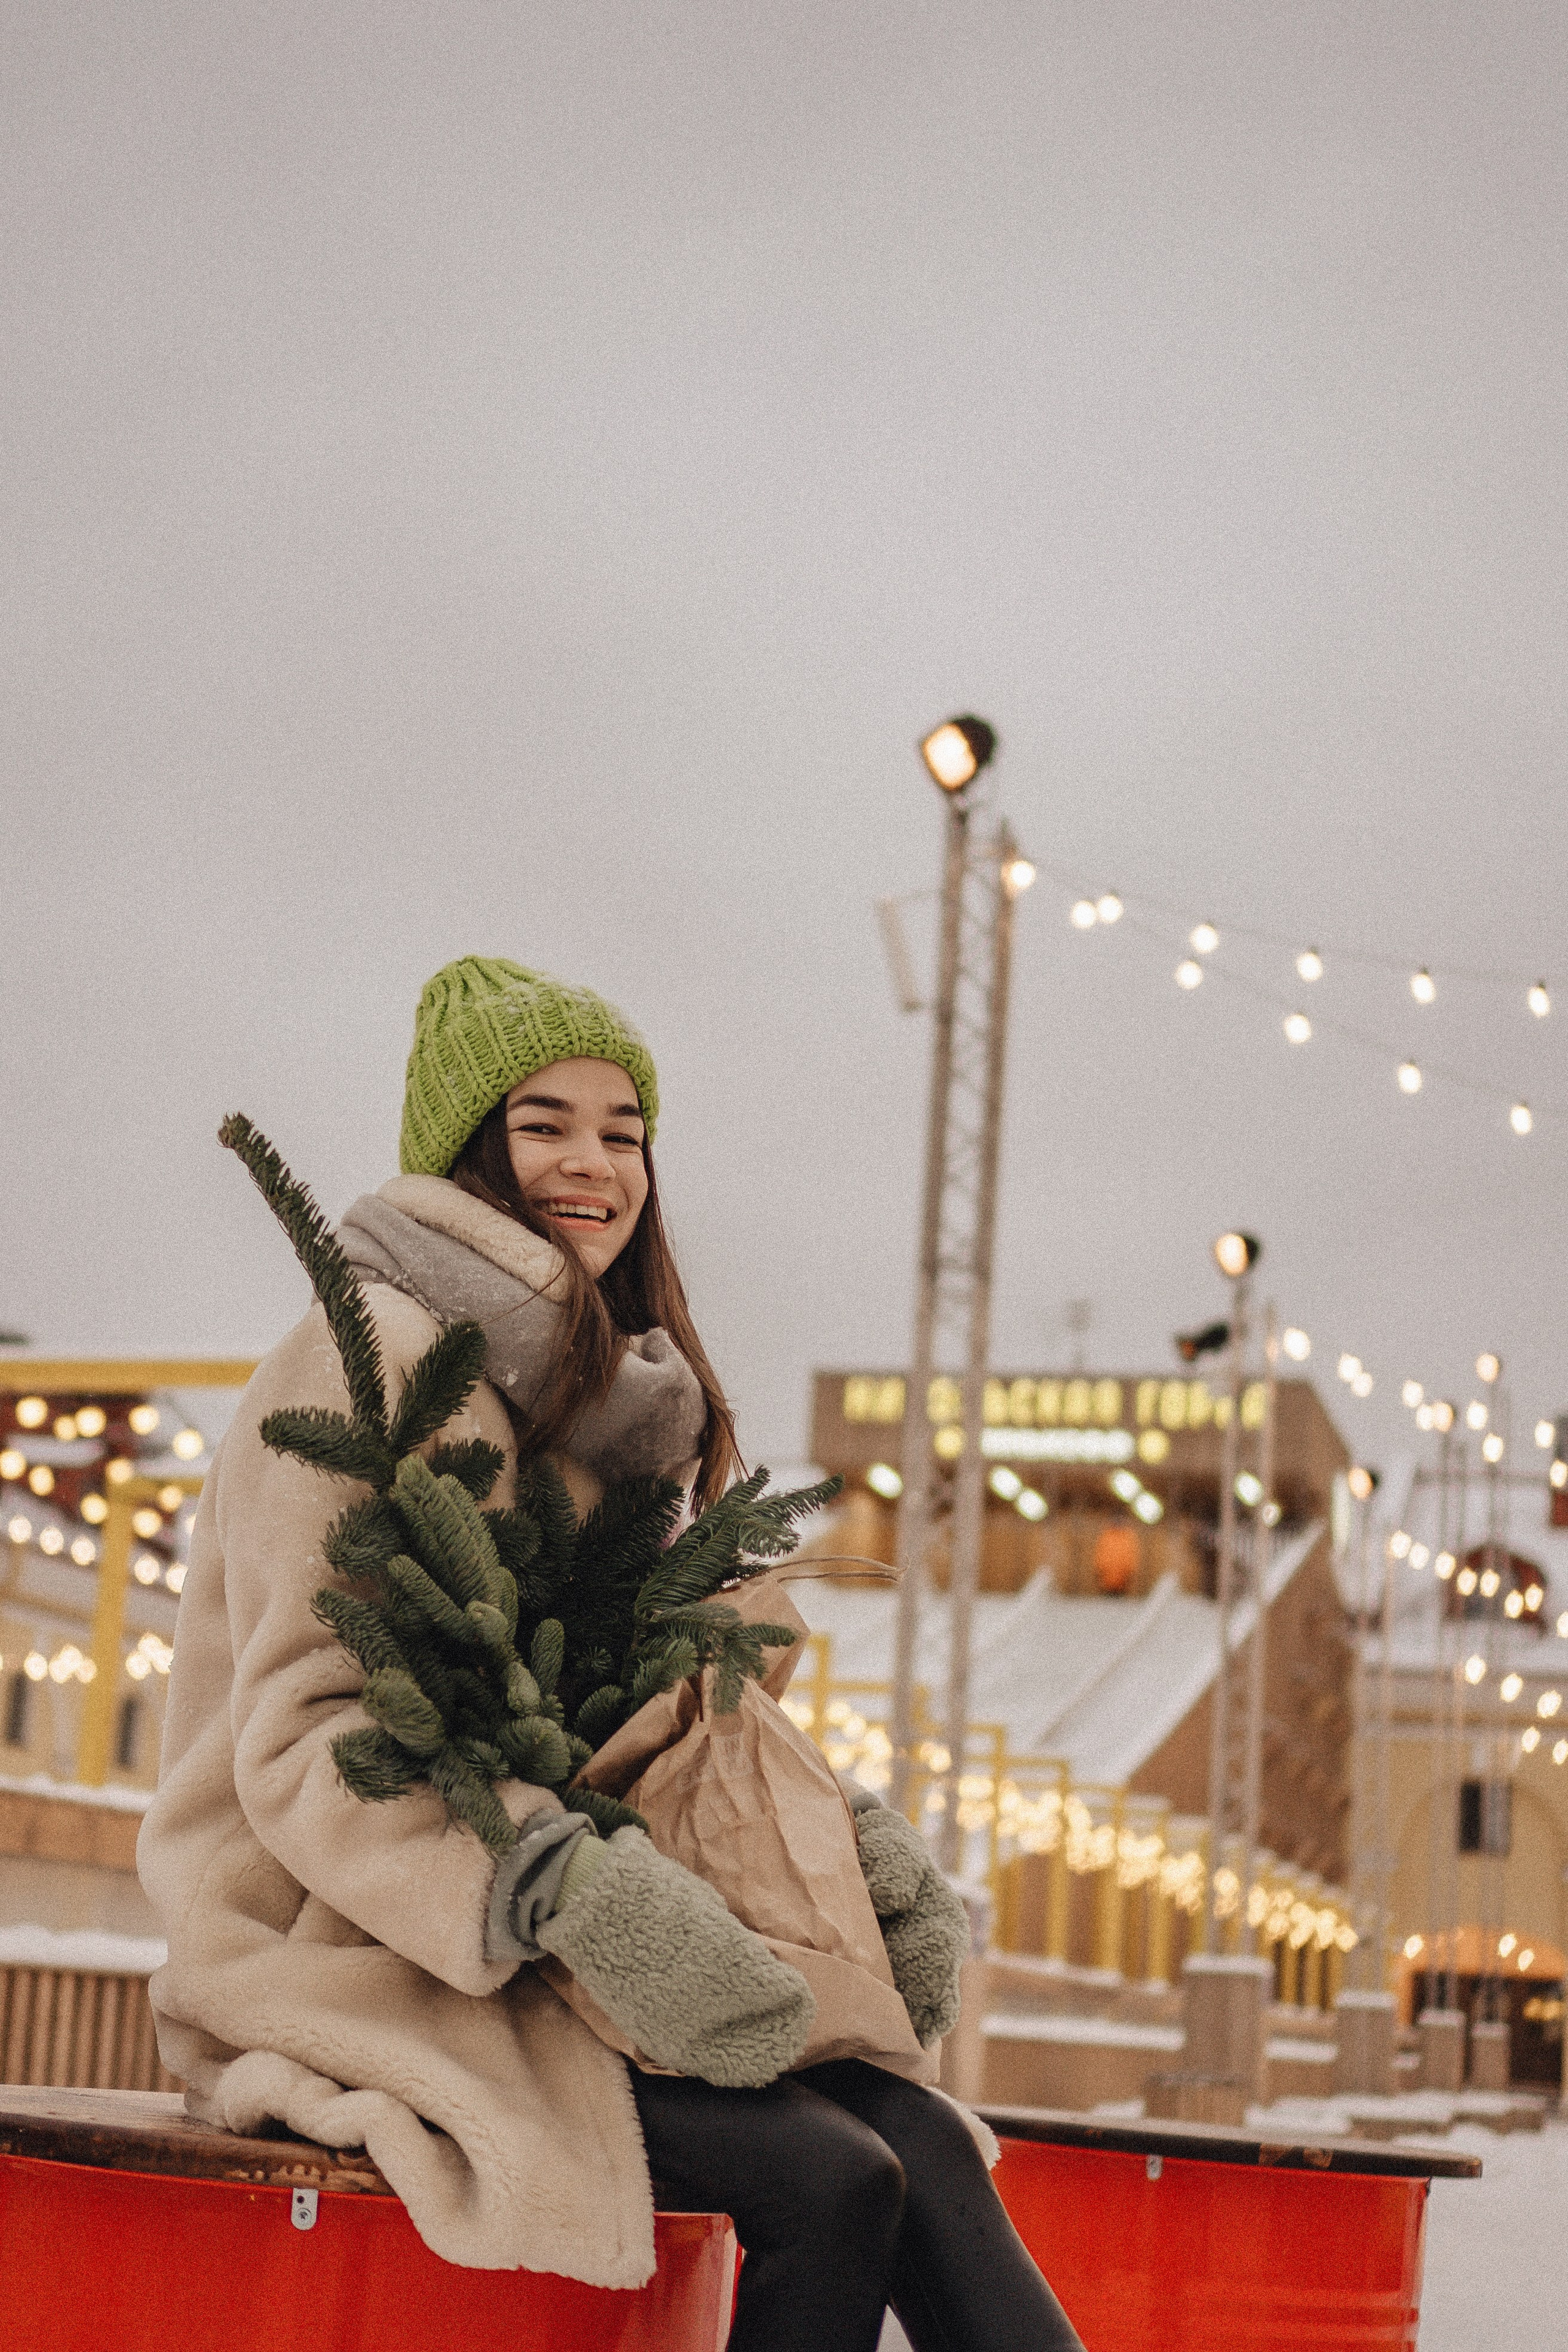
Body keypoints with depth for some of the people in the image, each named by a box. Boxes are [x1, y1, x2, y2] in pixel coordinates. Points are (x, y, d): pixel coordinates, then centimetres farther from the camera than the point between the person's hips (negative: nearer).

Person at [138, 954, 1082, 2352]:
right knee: (834, 2183, -25)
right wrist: (574, 1896, -29)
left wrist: (846, 1827, 2)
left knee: (921, 2136, -16)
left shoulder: (602, 1397, 18)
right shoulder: (380, 1359, -9)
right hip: (356, 1970, -7)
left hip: (527, 1968, 7)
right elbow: (306, 1741, -17)